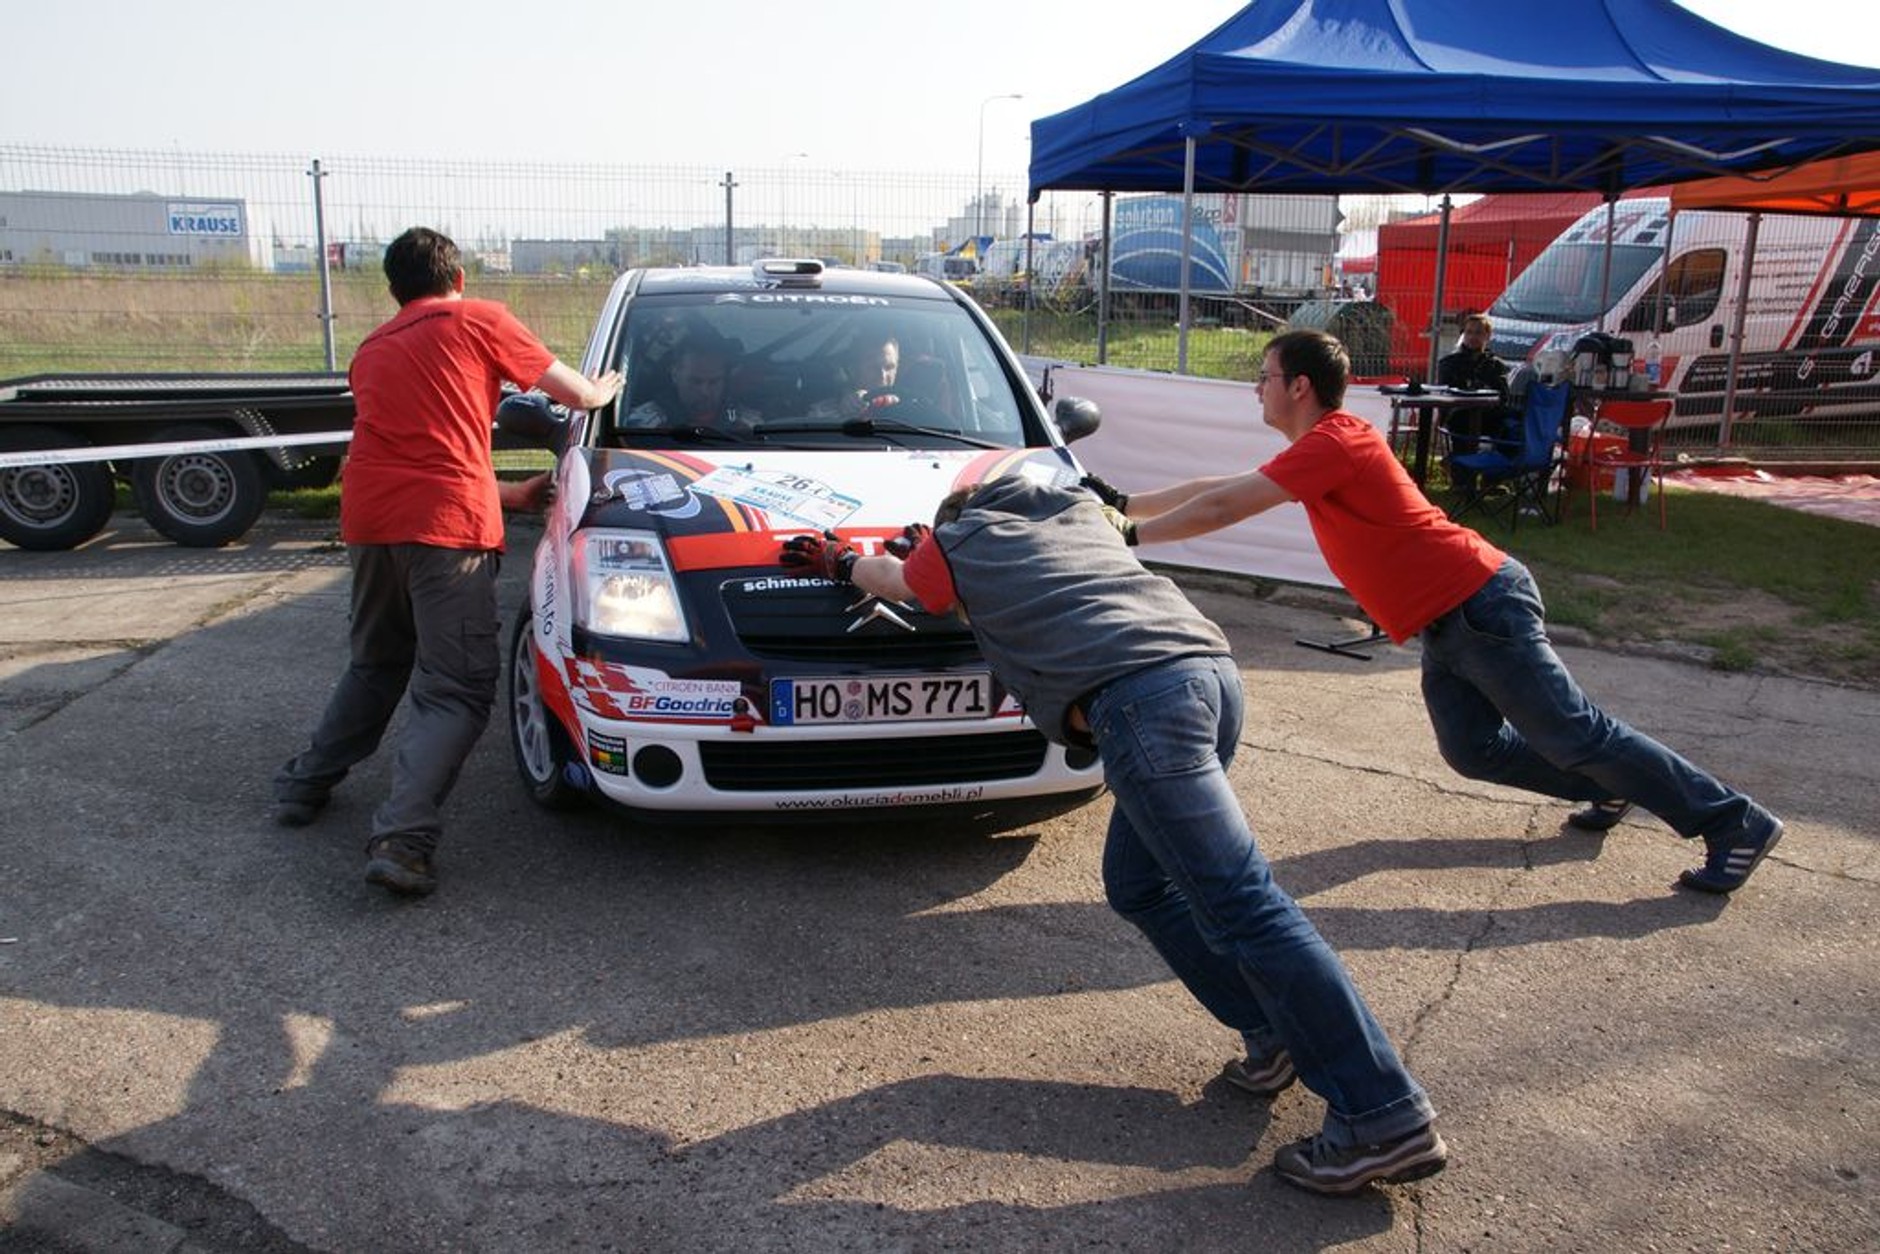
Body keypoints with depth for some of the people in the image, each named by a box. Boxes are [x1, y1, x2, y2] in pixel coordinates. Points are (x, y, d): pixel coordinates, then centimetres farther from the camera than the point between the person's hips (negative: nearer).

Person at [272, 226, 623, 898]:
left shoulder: (371, 350, 26)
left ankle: (303, 786, 34)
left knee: (374, 665, 27)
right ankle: (401, 839, -18)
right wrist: (603, 389, 35)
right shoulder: (479, 319, 8)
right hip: (446, 523, -6)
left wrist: (512, 495, 33)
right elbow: (577, 393, 11)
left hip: (368, 518, 6)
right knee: (456, 689, -5)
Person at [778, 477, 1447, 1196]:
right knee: (1136, 884, 18)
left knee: (1244, 905, -12)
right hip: (1210, 665, 8)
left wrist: (835, 560, 60)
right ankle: (1278, 1035, 14)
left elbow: (889, 579, 40)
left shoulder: (956, 545, 19)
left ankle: (1385, 1117, -14)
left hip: (1141, 697, -7)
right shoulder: (1076, 510, 34)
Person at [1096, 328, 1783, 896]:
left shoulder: (1333, 442, -17)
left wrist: (1129, 535, -13)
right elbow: (1221, 486, 20)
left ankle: (1736, 823, 7)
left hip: (1482, 608, -9)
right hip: (1448, 624, 9)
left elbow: (1221, 507, -21)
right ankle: (1612, 790, 30)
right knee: (1474, 750, 12)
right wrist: (1123, 503, 18)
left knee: (1576, 733, -4)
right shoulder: (1321, 447, 14)